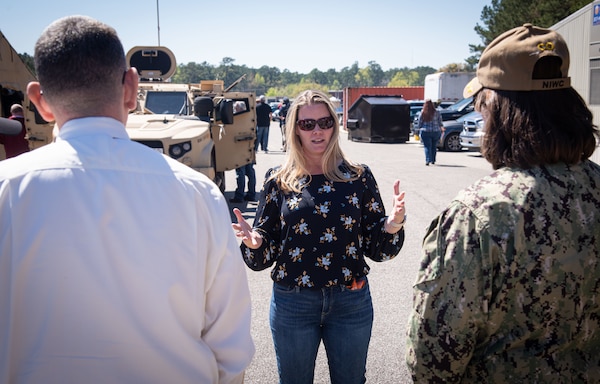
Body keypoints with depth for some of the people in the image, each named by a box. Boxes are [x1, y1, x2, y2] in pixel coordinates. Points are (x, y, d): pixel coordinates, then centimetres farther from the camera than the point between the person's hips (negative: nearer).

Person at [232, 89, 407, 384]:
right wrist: (253, 244, -23)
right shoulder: (278, 180, -4)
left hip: (352, 302, 1)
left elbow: (377, 250, -1)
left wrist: (393, 225, -21)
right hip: (292, 304, 0)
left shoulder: (358, 176, -4)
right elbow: (264, 257, -1)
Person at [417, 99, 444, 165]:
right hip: (435, 132, 1)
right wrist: (442, 128, 22)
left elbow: (419, 123, 0)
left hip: (425, 132, -1)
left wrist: (419, 129, 17)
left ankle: (428, 160, -14)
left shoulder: (422, 113, -4)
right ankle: (433, 160, 22)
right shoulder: (437, 113, -3)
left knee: (427, 147, 0)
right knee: (434, 147, 14)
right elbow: (440, 123, 4)